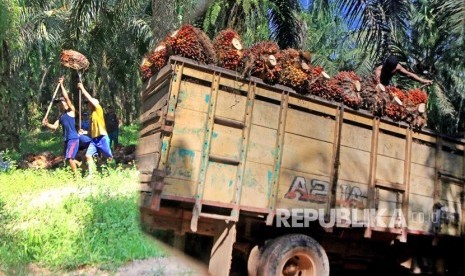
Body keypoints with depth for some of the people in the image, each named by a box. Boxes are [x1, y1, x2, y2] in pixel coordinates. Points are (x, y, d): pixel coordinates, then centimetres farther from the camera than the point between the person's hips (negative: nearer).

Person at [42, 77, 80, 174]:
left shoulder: (71, 111, -3)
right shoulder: (60, 117, 16)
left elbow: (66, 97, -12)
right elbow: (54, 126, 7)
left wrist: (61, 85, -8)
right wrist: (46, 124, -12)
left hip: (73, 138, -9)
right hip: (67, 139, 9)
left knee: (69, 158, -17)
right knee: (70, 158, 16)